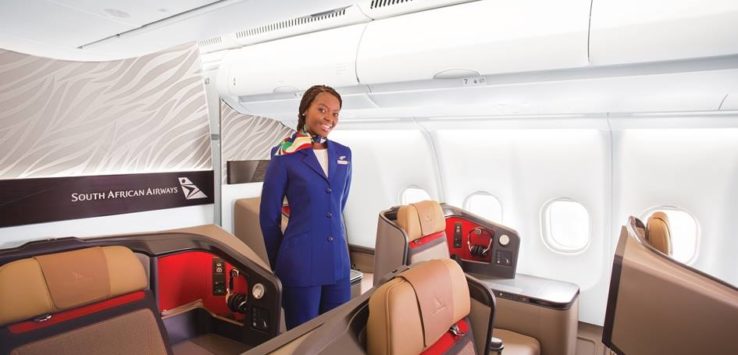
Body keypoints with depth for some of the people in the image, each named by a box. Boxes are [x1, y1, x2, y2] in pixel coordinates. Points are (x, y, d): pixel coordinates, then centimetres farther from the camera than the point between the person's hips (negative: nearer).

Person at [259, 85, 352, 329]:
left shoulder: (343, 154, 6)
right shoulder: (285, 155, -9)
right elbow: (269, 215, -3)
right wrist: (279, 263, 5)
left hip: (338, 261, 5)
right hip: (301, 263, -5)